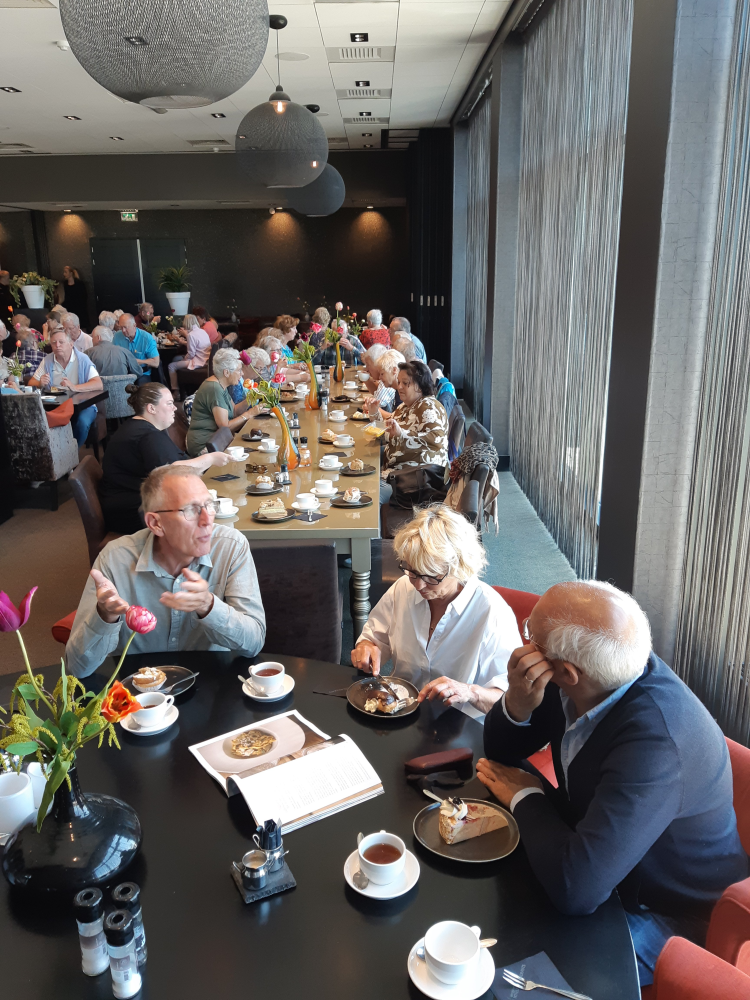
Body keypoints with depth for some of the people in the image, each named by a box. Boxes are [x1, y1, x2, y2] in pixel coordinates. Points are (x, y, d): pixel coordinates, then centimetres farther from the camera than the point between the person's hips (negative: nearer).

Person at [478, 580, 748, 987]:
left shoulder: (656, 740, -38)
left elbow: (576, 889, -41)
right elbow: (501, 751, -2)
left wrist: (525, 795, -23)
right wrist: (517, 704, -25)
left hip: (670, 920, -6)